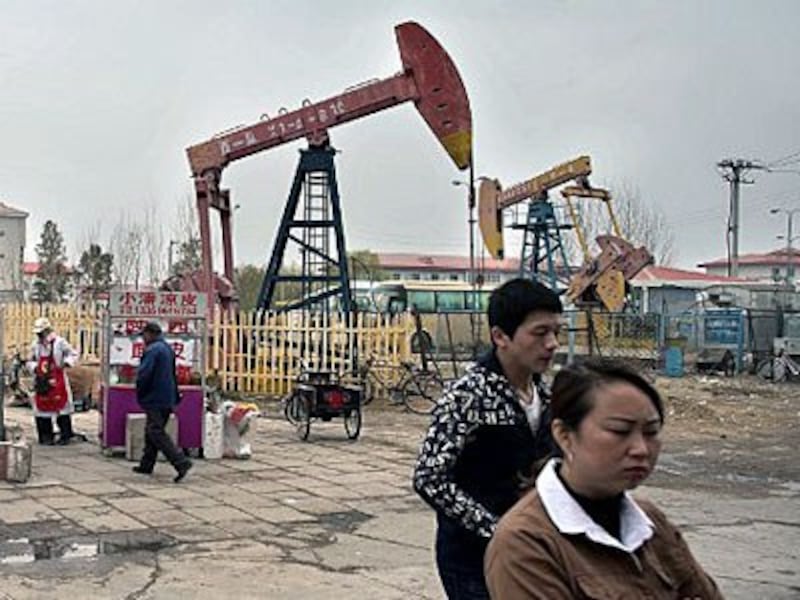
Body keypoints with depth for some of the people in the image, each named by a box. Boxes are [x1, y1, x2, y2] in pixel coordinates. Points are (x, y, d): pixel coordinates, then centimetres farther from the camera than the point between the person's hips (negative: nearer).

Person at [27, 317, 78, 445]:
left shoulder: (59, 342, -3)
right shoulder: (35, 345, 9)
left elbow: (73, 355, 0)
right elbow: (30, 362, 19)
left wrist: (66, 363, -17)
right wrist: (35, 367, -2)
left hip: (58, 381, -4)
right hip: (41, 382, 4)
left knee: (62, 408, -3)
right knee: (42, 408, 3)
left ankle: (65, 435, 6)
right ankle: (46, 437, 12)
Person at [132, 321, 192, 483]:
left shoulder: (152, 350, -16)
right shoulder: (168, 349, 15)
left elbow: (143, 374, -21)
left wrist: (140, 394, -4)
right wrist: (175, 399, 25)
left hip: (154, 399, -10)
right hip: (168, 399, 10)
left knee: (156, 433, -9)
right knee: (152, 432, 18)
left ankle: (181, 462, -17)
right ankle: (146, 465, 26)